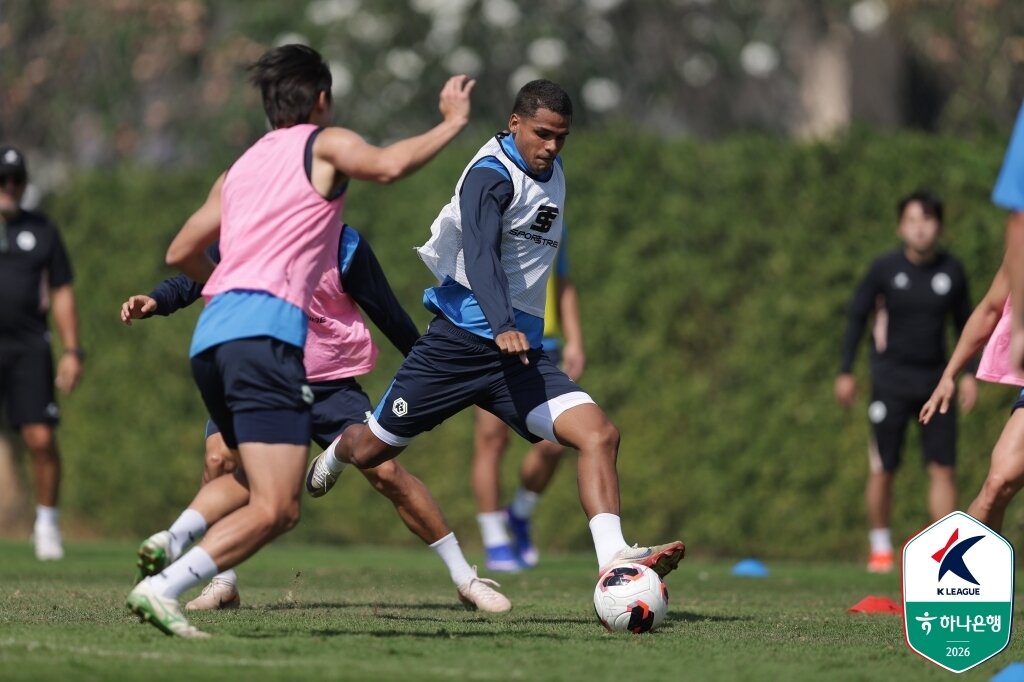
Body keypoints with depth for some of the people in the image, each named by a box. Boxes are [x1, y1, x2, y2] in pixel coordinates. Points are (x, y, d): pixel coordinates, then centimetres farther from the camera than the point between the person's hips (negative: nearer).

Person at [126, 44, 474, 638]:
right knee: (276, 509, -12)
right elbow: (388, 166, -13)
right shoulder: (324, 144, 8)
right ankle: (163, 589, -26)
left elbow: (182, 253, 33)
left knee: (249, 481, 26)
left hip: (213, 337, 8)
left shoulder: (241, 167, 27)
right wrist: (452, 125, 1)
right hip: (267, 331, -8)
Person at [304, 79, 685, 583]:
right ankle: (331, 458, 46)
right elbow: (481, 254, -31)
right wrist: (502, 327, -46)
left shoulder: (552, 175, 11)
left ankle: (613, 560, -30)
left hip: (522, 353, 6)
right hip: (461, 340, -6)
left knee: (599, 434, -18)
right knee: (371, 451, 8)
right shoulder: (492, 176, -14)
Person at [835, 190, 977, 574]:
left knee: (943, 468, -6)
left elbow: (964, 322, 14)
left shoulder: (951, 271, 3)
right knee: (882, 469, -2)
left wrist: (969, 374, 7)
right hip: (891, 380, -2)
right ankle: (880, 548, 12)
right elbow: (856, 316, 3)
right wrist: (846, 372, -1)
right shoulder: (885, 269, -4)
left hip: (935, 380, 2)